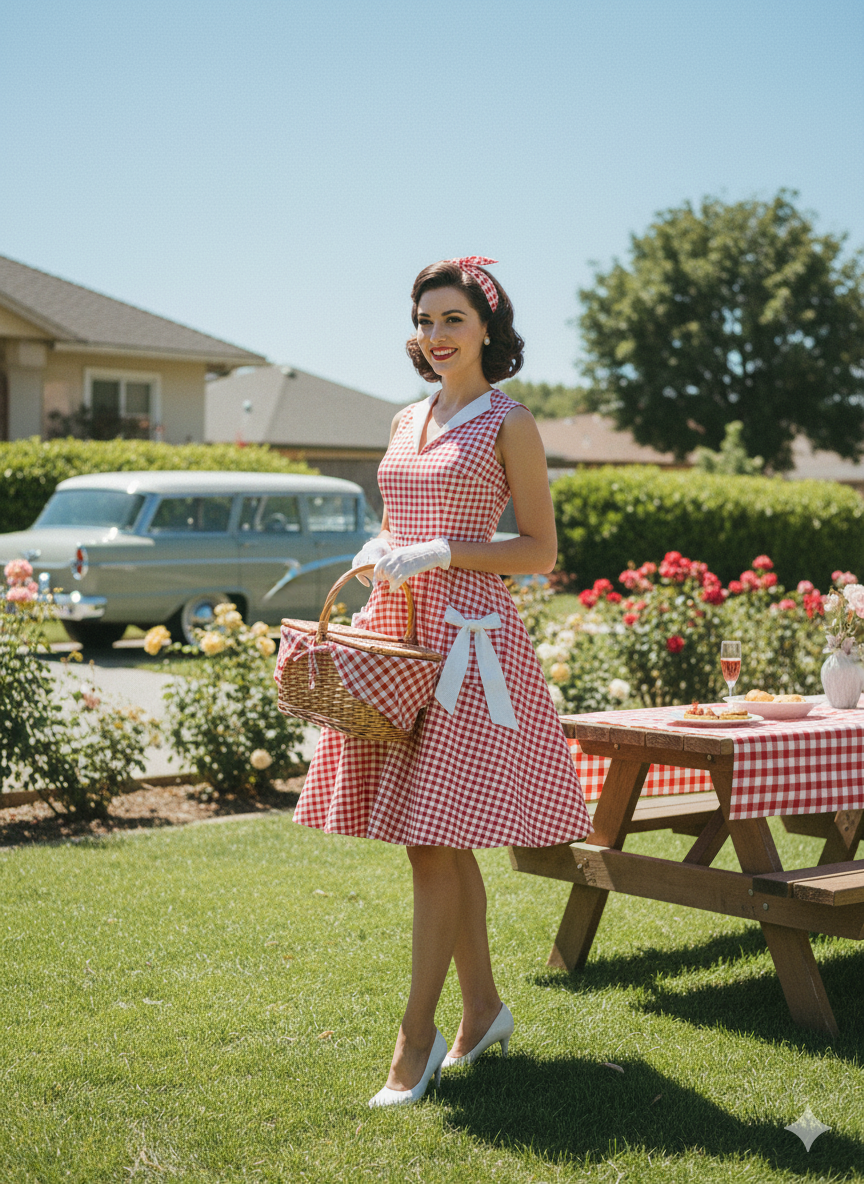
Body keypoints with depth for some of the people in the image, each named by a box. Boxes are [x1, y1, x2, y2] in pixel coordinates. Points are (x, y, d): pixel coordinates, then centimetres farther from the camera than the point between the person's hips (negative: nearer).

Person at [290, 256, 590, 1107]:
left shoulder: (509, 423, -2)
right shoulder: (407, 421, 16)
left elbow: (541, 551, -4)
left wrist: (444, 552, -16)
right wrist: (377, 551, 1)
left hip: (467, 636, -7)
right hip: (398, 629, 7)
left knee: (435, 842, -7)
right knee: (436, 844, 10)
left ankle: (416, 1035, 2)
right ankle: (483, 1008, 23)